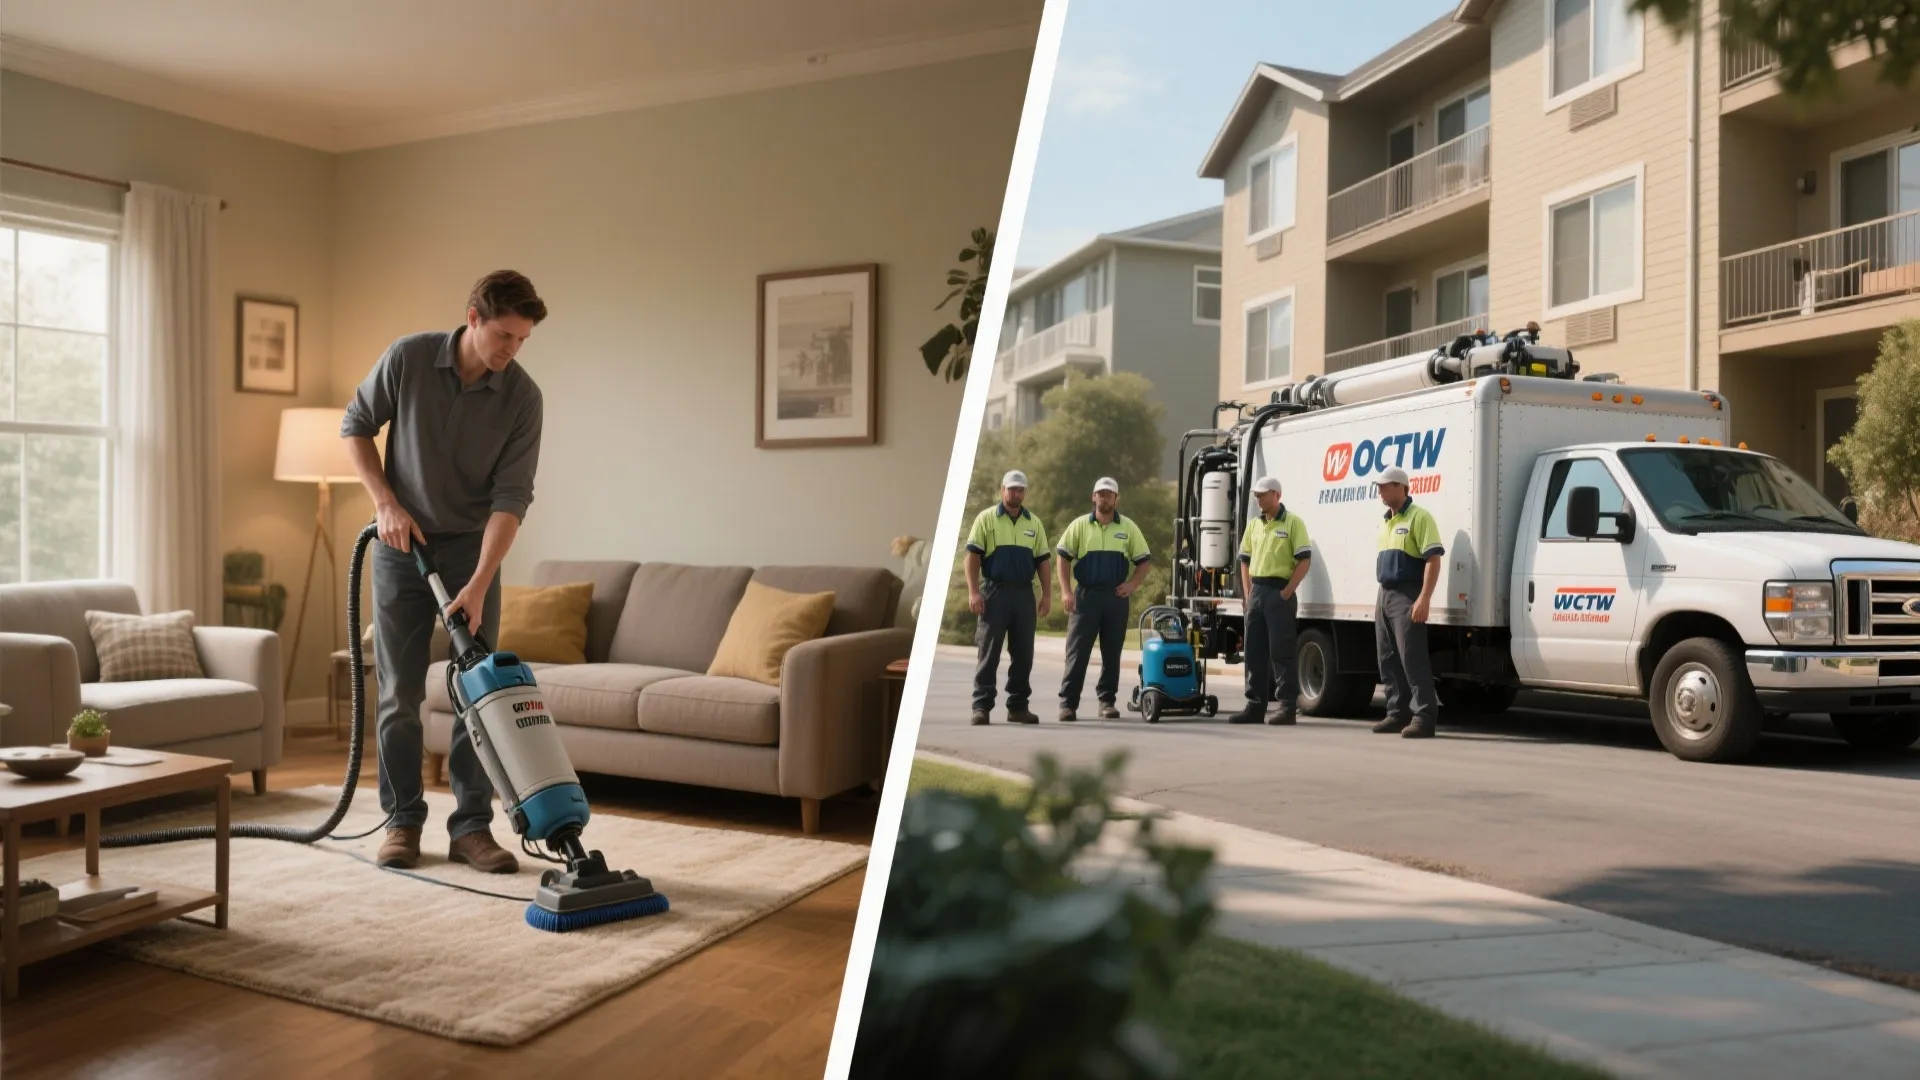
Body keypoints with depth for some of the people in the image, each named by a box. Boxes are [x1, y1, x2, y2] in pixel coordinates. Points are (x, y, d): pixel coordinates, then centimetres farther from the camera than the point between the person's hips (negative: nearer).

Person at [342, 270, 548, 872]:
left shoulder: (522, 396, -13)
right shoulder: (408, 358, -13)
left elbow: (512, 498, -17)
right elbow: (356, 426, 1)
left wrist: (478, 584, -25)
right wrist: (386, 502, -11)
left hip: (473, 550, 1)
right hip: (402, 546, 0)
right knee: (399, 693, 3)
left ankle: (472, 827, 7)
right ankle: (403, 821, 15)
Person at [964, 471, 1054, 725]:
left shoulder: (1034, 523, 13)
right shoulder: (986, 518, 2)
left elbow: (1043, 560, 13)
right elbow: (973, 556, -3)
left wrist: (1047, 594, 4)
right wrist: (973, 592, -12)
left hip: (1024, 593, 4)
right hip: (995, 592, -4)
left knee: (1023, 654, 6)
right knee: (989, 652, -3)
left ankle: (1018, 706, 16)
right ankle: (981, 706, 1)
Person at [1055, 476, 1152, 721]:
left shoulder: (1128, 527, 6)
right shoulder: (1080, 525, 3)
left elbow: (1143, 561, 9)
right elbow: (1063, 558, 2)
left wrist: (1132, 584, -7)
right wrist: (1065, 591, -8)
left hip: (1116, 596, 1)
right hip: (1085, 595, -1)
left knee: (1112, 653, 7)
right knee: (1077, 651, -2)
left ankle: (1107, 701, 16)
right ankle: (1068, 703, 2)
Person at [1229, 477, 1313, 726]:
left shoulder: (1293, 522, -4)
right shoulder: (1254, 524, 14)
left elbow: (1305, 560, -9)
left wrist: (1287, 592, -14)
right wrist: (1248, 592, 10)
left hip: (1279, 592, -7)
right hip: (1256, 592, 7)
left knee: (1281, 652, -5)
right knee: (1254, 651, 8)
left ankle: (1288, 707, 1)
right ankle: (1255, 705, 15)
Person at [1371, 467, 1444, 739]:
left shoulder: (1418, 517, -9)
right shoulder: (1385, 521, 17)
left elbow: (1433, 559, -15)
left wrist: (1424, 599, -22)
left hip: (1407, 596, -9)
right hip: (1384, 595, 9)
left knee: (1412, 659, -10)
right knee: (1388, 660, 9)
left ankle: (1424, 717, -7)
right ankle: (1397, 713, 17)